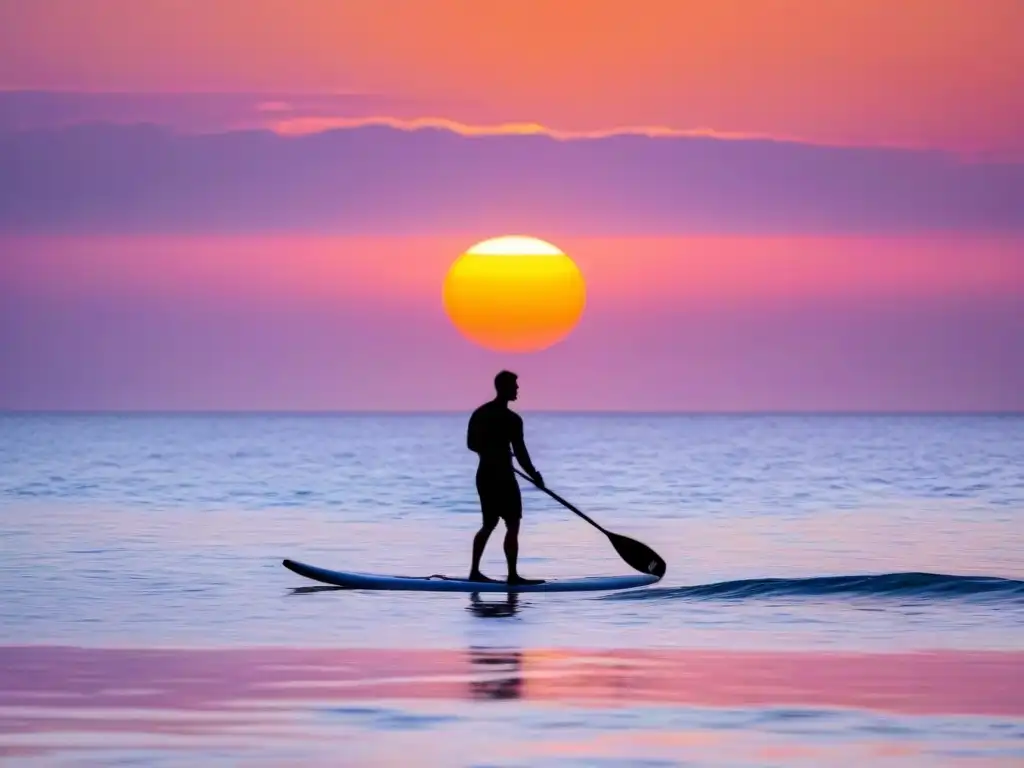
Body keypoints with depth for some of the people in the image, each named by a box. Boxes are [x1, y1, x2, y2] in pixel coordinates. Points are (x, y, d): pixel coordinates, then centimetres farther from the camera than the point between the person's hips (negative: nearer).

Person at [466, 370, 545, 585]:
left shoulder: (480, 413, 9)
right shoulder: (511, 419, -15)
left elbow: (471, 444, 16)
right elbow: (520, 452, -17)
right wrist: (534, 475, -7)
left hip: (484, 474, 8)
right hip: (502, 476, -8)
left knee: (489, 524, 17)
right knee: (512, 525, -5)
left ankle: (475, 571, 18)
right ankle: (513, 575, -8)